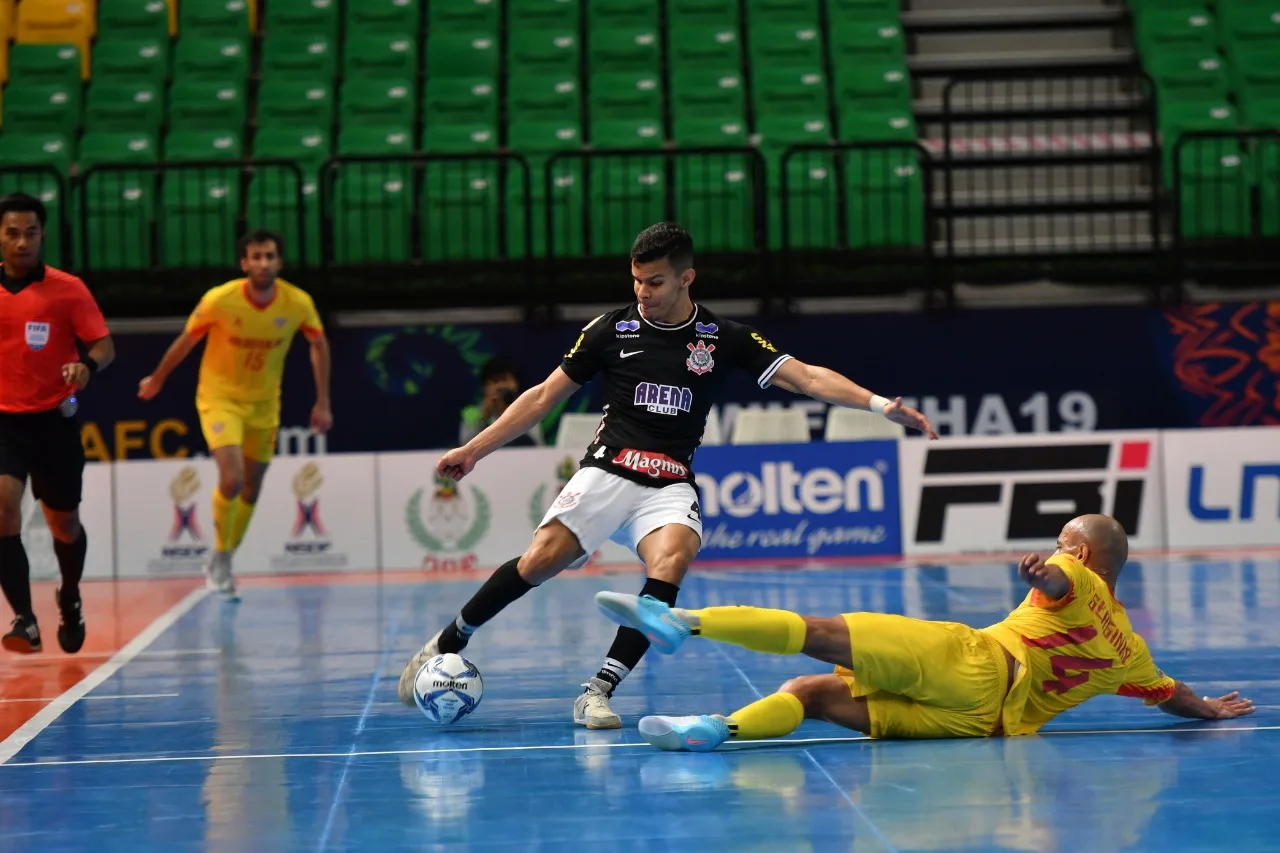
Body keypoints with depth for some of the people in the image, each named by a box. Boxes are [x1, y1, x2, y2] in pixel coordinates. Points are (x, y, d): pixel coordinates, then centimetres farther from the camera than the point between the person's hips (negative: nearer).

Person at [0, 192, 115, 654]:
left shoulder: (68, 289, -5)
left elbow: (104, 345, -9)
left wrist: (87, 365, -29)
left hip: (53, 420, 0)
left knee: (64, 522, 13)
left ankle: (70, 600, 44)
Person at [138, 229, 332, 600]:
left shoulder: (298, 303, -16)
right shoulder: (220, 300, -23)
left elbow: (318, 345, 3)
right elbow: (186, 341, -6)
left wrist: (322, 402, 1)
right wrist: (156, 380, 8)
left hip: (264, 404, 4)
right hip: (219, 398, -4)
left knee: (251, 490, 11)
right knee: (232, 479, -22)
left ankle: (221, 564, 31)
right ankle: (220, 558, 2)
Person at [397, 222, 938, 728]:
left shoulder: (724, 338, 6)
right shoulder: (612, 330, 5)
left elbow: (807, 377, 2)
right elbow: (544, 397, 11)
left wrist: (879, 404, -12)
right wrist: (475, 449, 9)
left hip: (670, 487, 1)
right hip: (608, 472, 0)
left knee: (671, 561, -30)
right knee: (539, 562, -20)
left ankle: (598, 692, -28)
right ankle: (448, 643, 1)